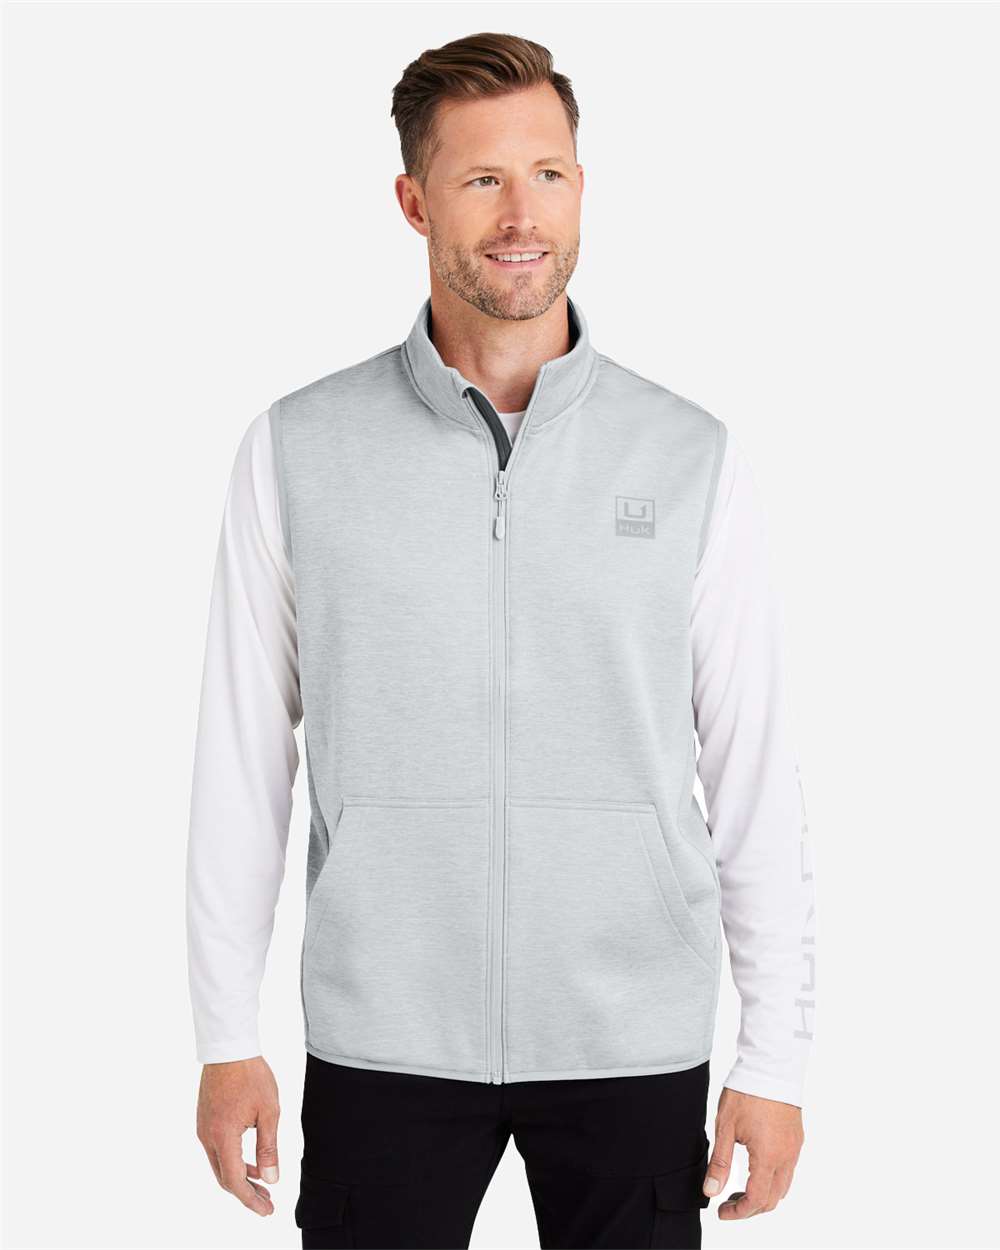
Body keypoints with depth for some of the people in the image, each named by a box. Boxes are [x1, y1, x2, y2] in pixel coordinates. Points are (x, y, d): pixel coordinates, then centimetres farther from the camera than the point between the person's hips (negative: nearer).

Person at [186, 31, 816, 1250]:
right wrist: (225, 1036, 1)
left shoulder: (692, 457, -1)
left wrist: (776, 1053, 0)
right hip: (384, 1039, 0)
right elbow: (243, 753, 2)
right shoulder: (299, 449, -1)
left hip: (633, 1048, 1)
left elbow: (754, 772, 1)